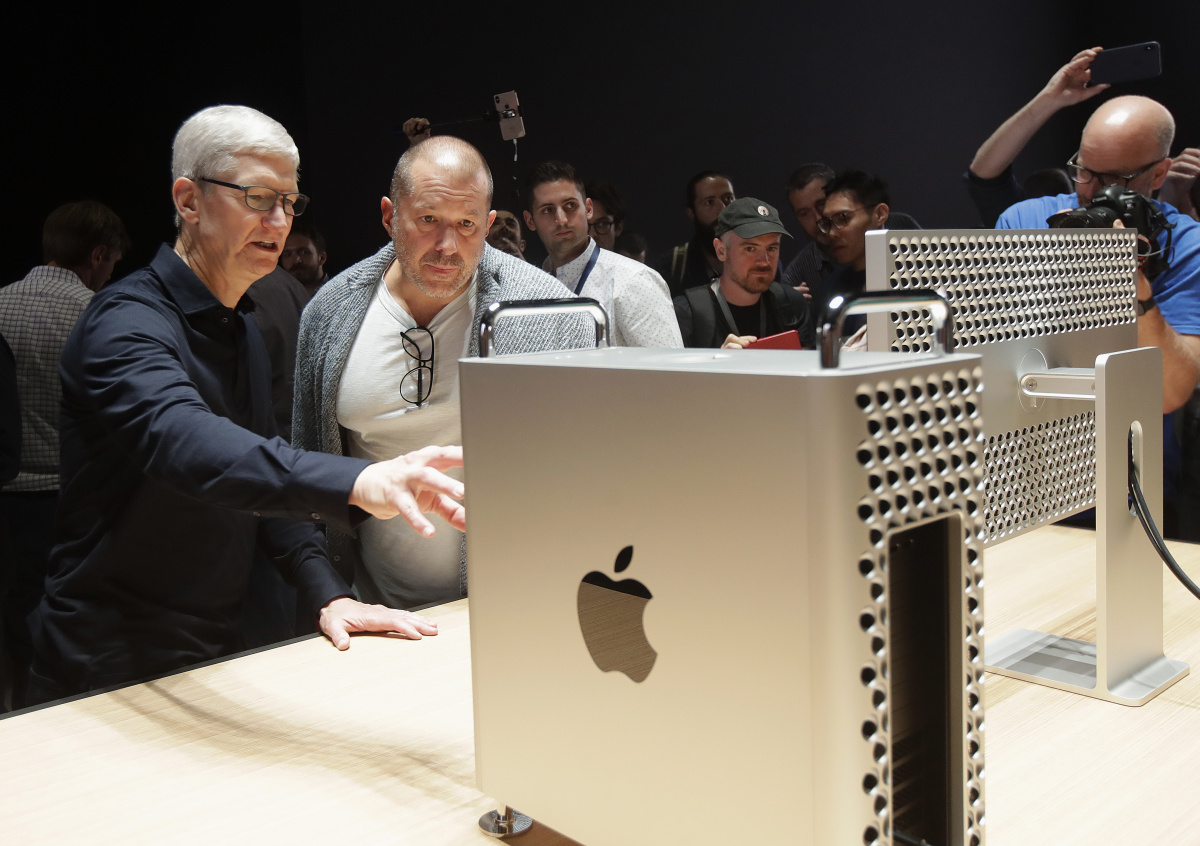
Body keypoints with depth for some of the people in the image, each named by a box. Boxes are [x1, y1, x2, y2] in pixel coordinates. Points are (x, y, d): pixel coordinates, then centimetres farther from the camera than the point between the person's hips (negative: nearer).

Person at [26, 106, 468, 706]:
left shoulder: (243, 334, 10)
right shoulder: (127, 323, -20)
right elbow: (183, 442, -40)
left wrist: (328, 595, -3)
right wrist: (359, 483, -56)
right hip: (108, 673, -8)